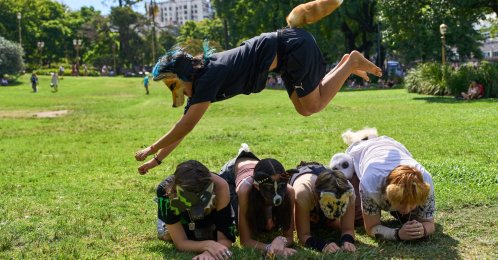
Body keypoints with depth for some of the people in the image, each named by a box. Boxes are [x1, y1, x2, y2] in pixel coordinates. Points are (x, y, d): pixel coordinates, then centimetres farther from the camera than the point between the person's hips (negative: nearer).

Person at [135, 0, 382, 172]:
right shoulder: (199, 78, 2)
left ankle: (352, 63, 11)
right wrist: (156, 160, 9)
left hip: (292, 47, -8)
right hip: (288, 52, 8)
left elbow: (185, 127, -22)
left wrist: (151, 149, -12)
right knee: (305, 109, 16)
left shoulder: (209, 76, -23)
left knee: (314, 105, 3)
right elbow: (184, 126, 9)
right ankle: (345, 64, 20)